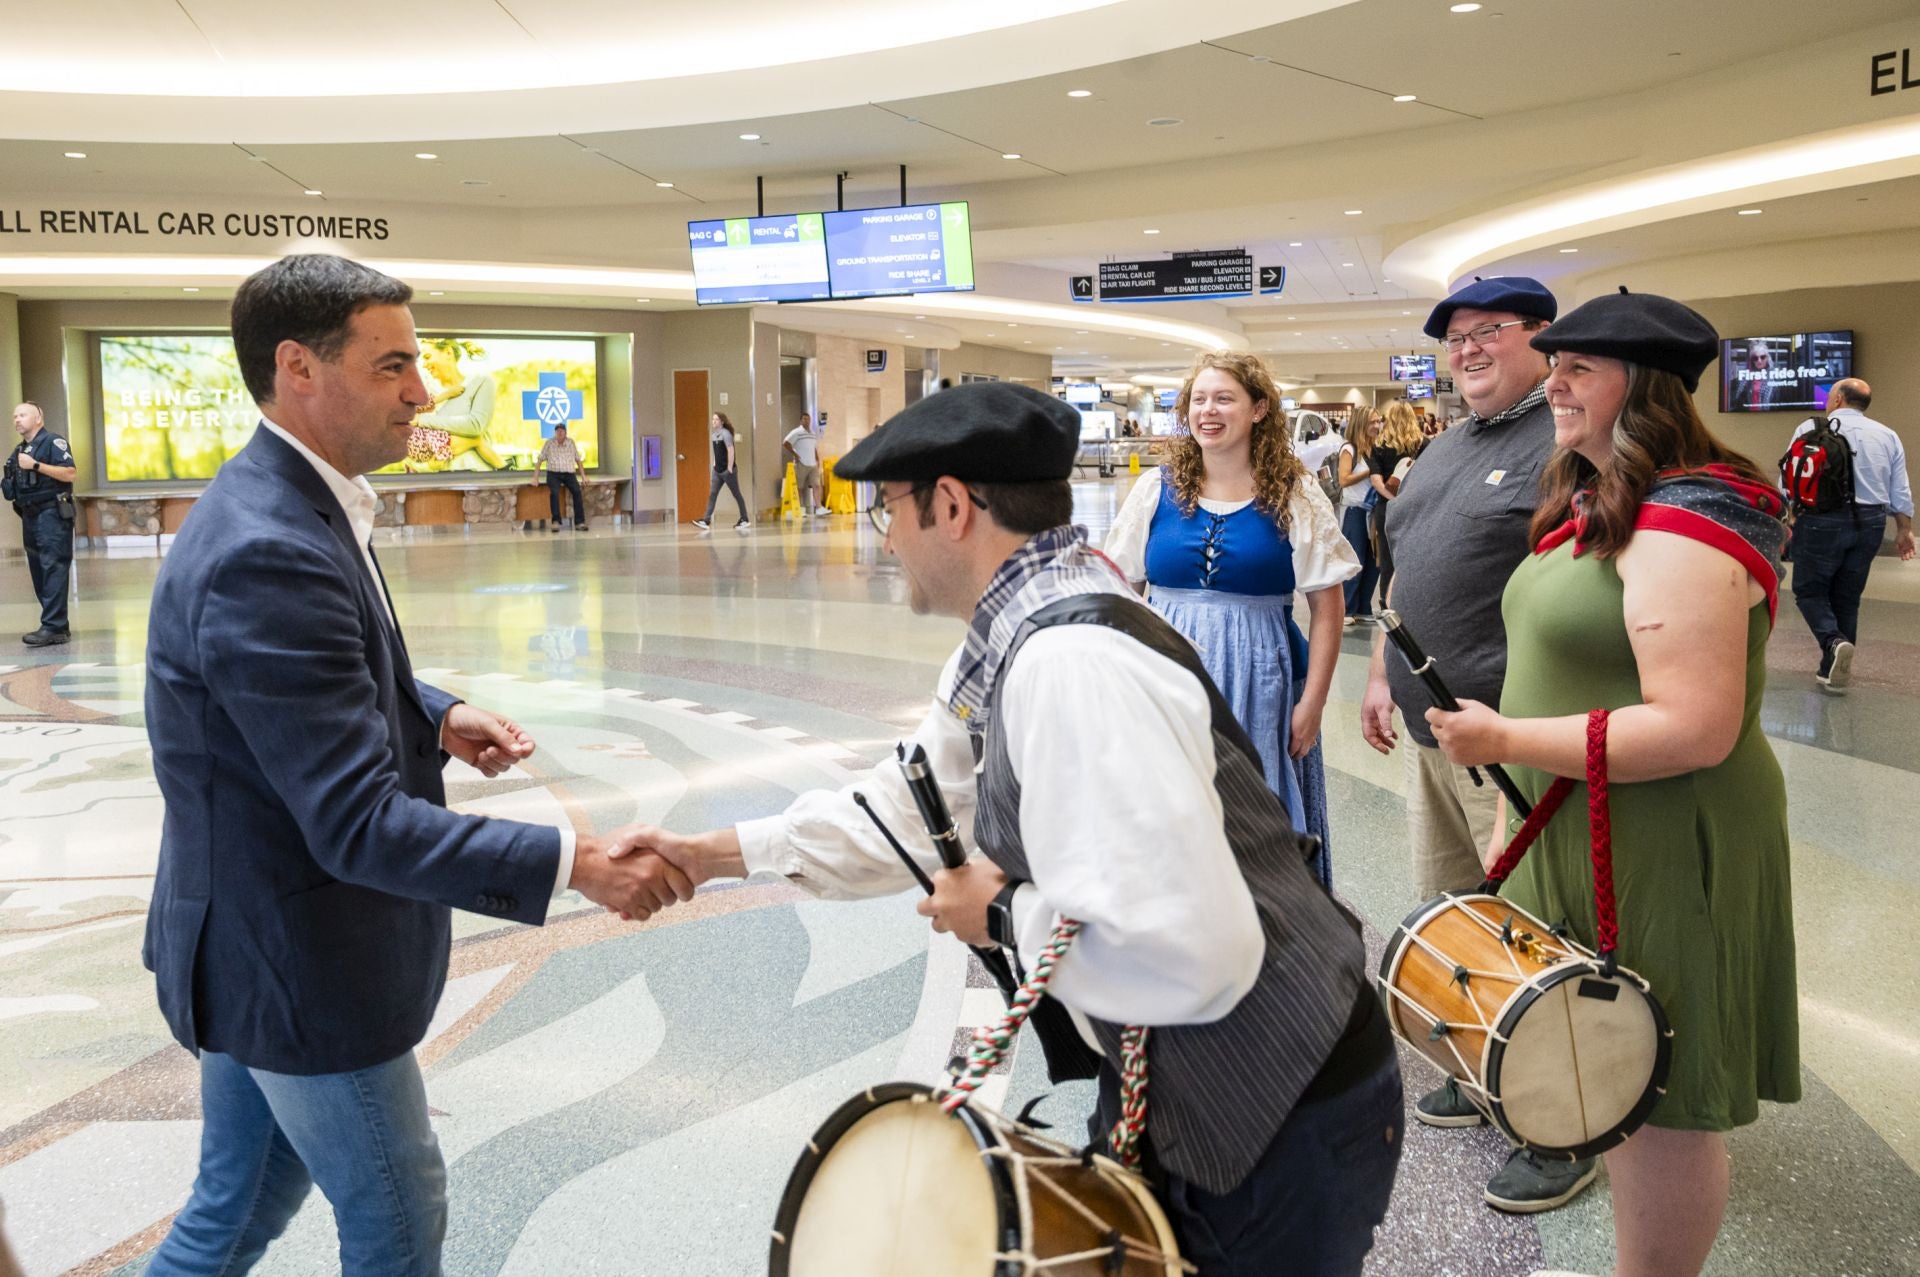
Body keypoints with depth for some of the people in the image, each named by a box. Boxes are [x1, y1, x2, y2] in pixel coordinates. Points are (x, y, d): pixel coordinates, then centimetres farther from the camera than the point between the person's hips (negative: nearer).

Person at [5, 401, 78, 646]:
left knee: (53, 570, -12)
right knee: (38, 573, 8)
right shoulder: (20, 451, 19)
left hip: (52, 514, -9)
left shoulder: (53, 442, -6)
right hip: (30, 516, 9)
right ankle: (56, 625, 13)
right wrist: (9, 488, 6)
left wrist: (36, 465, -20)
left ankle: (53, 627, -16)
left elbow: (71, 473, -18)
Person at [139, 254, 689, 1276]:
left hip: (254, 945, 9)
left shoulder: (281, 507, 3)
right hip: (298, 964, -9)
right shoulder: (267, 555, -30)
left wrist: (436, 716, 1)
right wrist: (573, 863, -31)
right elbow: (360, 825, -31)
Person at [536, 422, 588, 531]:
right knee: (554, 492, -31)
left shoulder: (571, 442, 10)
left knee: (577, 491, -25)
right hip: (553, 474, -2)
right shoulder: (549, 443, 4)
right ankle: (555, 521, -31)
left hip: (569, 474, 2)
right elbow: (540, 460, 6)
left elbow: (578, 459, 16)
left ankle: (580, 522, -25)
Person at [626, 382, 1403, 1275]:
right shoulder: (1009, 639, 3)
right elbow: (910, 806, 15)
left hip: (1280, 1131, -9)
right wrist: (717, 854, 15)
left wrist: (1002, 917, -19)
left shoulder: (1074, 662, -30)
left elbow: (1187, 953, -36)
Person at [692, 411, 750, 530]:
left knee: (737, 495, 3)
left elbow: (731, 451, -19)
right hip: (718, 471, 8)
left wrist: (730, 468, -20)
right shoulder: (714, 434, 10)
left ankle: (745, 520, 13)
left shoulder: (726, 434, -13)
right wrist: (715, 464, 14)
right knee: (712, 494, -2)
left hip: (727, 470, -8)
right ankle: (706, 521, -7)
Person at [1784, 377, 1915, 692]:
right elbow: (1901, 493, 10)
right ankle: (1832, 671, 15)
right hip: (1870, 524, 4)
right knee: (1847, 596, 13)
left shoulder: (1811, 429, -2)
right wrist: (1904, 530, 19)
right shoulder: (1887, 436, 11)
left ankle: (1834, 642, -20)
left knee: (1810, 590, 6)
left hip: (1822, 520, -4)